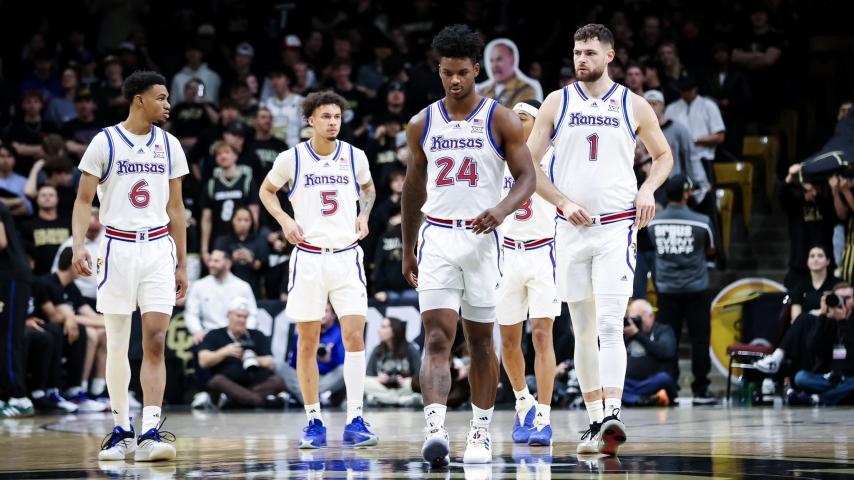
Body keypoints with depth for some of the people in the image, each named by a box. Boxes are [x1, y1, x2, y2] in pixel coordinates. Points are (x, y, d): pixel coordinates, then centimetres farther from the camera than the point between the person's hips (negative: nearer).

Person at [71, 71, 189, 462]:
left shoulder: (169, 145, 8)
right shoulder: (105, 143, -3)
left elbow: (176, 208, 13)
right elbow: (84, 200, -2)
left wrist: (182, 264, 11)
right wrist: (79, 245, -18)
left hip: (158, 249, 2)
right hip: (117, 249, -2)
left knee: (155, 341, -9)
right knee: (117, 345, 5)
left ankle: (150, 431, -14)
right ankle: (122, 430, 15)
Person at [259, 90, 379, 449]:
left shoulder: (355, 157, 3)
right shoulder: (292, 158, -2)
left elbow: (368, 188, 24)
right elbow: (267, 191, 15)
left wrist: (364, 215, 5)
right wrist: (284, 220, -2)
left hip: (346, 256, 1)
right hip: (308, 256, 0)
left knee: (354, 335, -11)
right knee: (307, 342, 3)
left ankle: (354, 421, -9)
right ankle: (314, 422, 13)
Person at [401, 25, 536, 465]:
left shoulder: (500, 120, -1)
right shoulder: (422, 124, 7)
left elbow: (527, 176, -3)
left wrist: (502, 210, -23)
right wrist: (407, 250, 18)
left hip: (482, 238, -1)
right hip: (437, 237, 1)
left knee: (480, 340, 8)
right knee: (437, 337, -13)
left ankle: (481, 433, 20)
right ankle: (435, 431, -26)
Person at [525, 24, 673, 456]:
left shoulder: (633, 106, 3)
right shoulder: (557, 103, 4)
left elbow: (663, 154, 17)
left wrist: (647, 190, -2)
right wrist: (563, 202, -9)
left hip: (617, 227, -2)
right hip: (572, 228, 2)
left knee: (610, 326, -17)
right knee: (583, 331, 8)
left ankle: (612, 415, -27)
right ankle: (595, 421, 17)